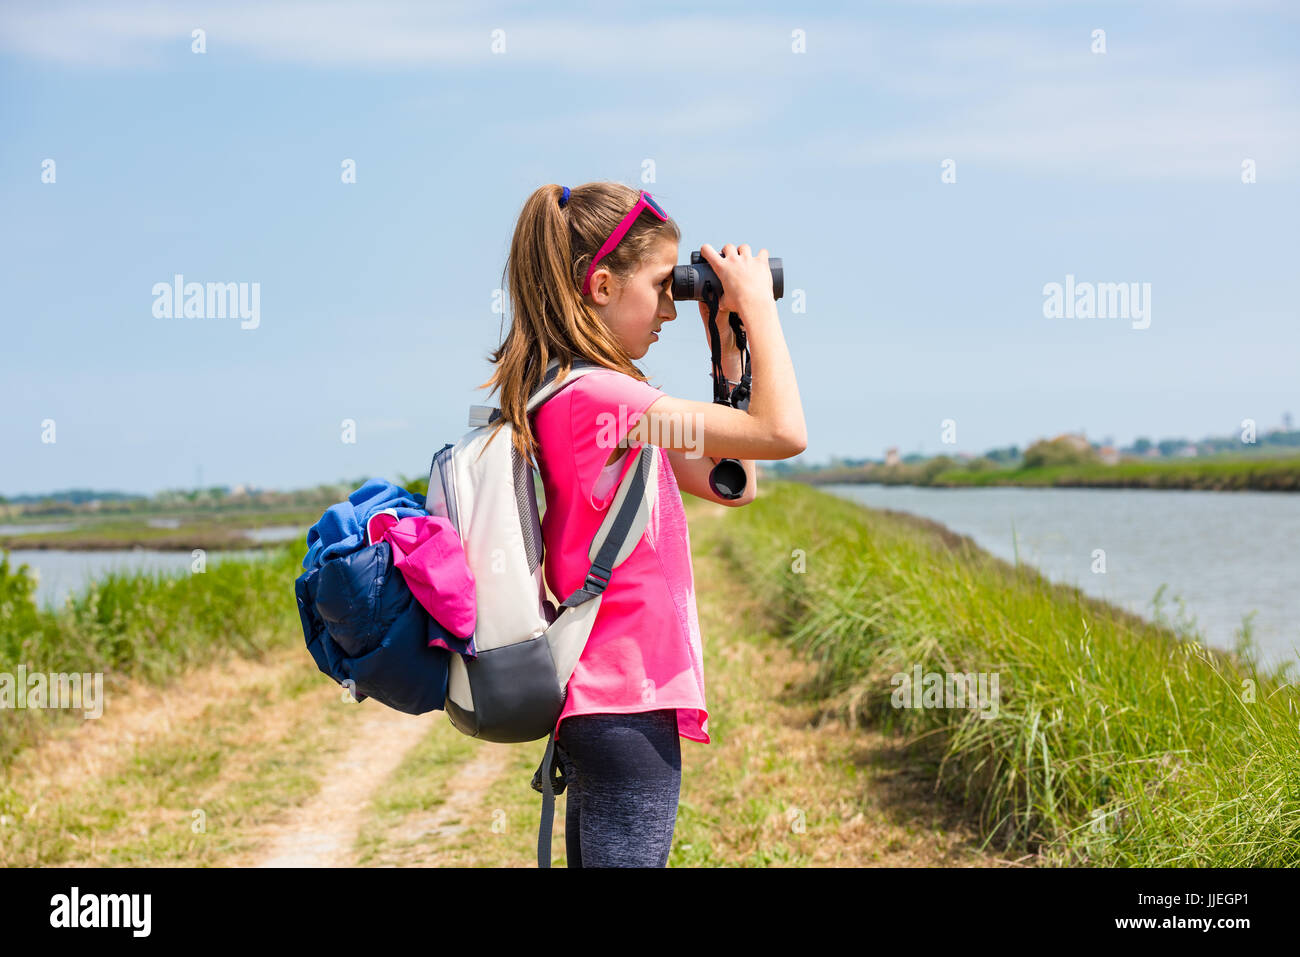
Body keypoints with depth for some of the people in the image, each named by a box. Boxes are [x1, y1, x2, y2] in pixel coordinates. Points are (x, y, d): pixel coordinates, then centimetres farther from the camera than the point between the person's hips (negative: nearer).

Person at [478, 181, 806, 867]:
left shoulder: (568, 393, 13)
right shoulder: (595, 396, -17)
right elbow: (782, 431, -18)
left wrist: (727, 346, 13)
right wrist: (755, 305, -6)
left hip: (600, 701, 10)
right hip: (626, 706, -10)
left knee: (595, 855, 14)